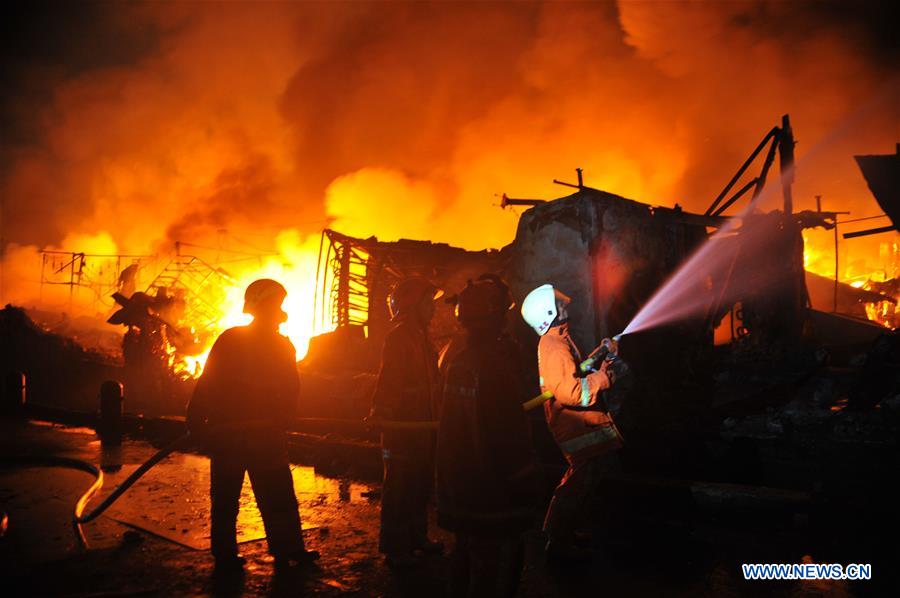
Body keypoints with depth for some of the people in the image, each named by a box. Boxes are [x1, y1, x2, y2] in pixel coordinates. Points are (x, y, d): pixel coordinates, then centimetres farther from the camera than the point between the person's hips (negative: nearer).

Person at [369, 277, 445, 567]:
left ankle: (416, 539, 31)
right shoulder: (398, 336, -13)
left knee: (421, 485, 17)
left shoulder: (419, 336, 17)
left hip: (422, 425, 10)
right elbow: (388, 379, -24)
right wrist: (380, 411, -34)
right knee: (400, 489, -1)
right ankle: (395, 549, 9)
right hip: (402, 426, -9)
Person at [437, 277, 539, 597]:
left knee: (467, 562, 24)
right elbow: (510, 435, -23)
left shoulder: (455, 352, 3)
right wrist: (525, 486, -14)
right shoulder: (493, 361, -24)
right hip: (492, 497, -9)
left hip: (460, 488, 9)